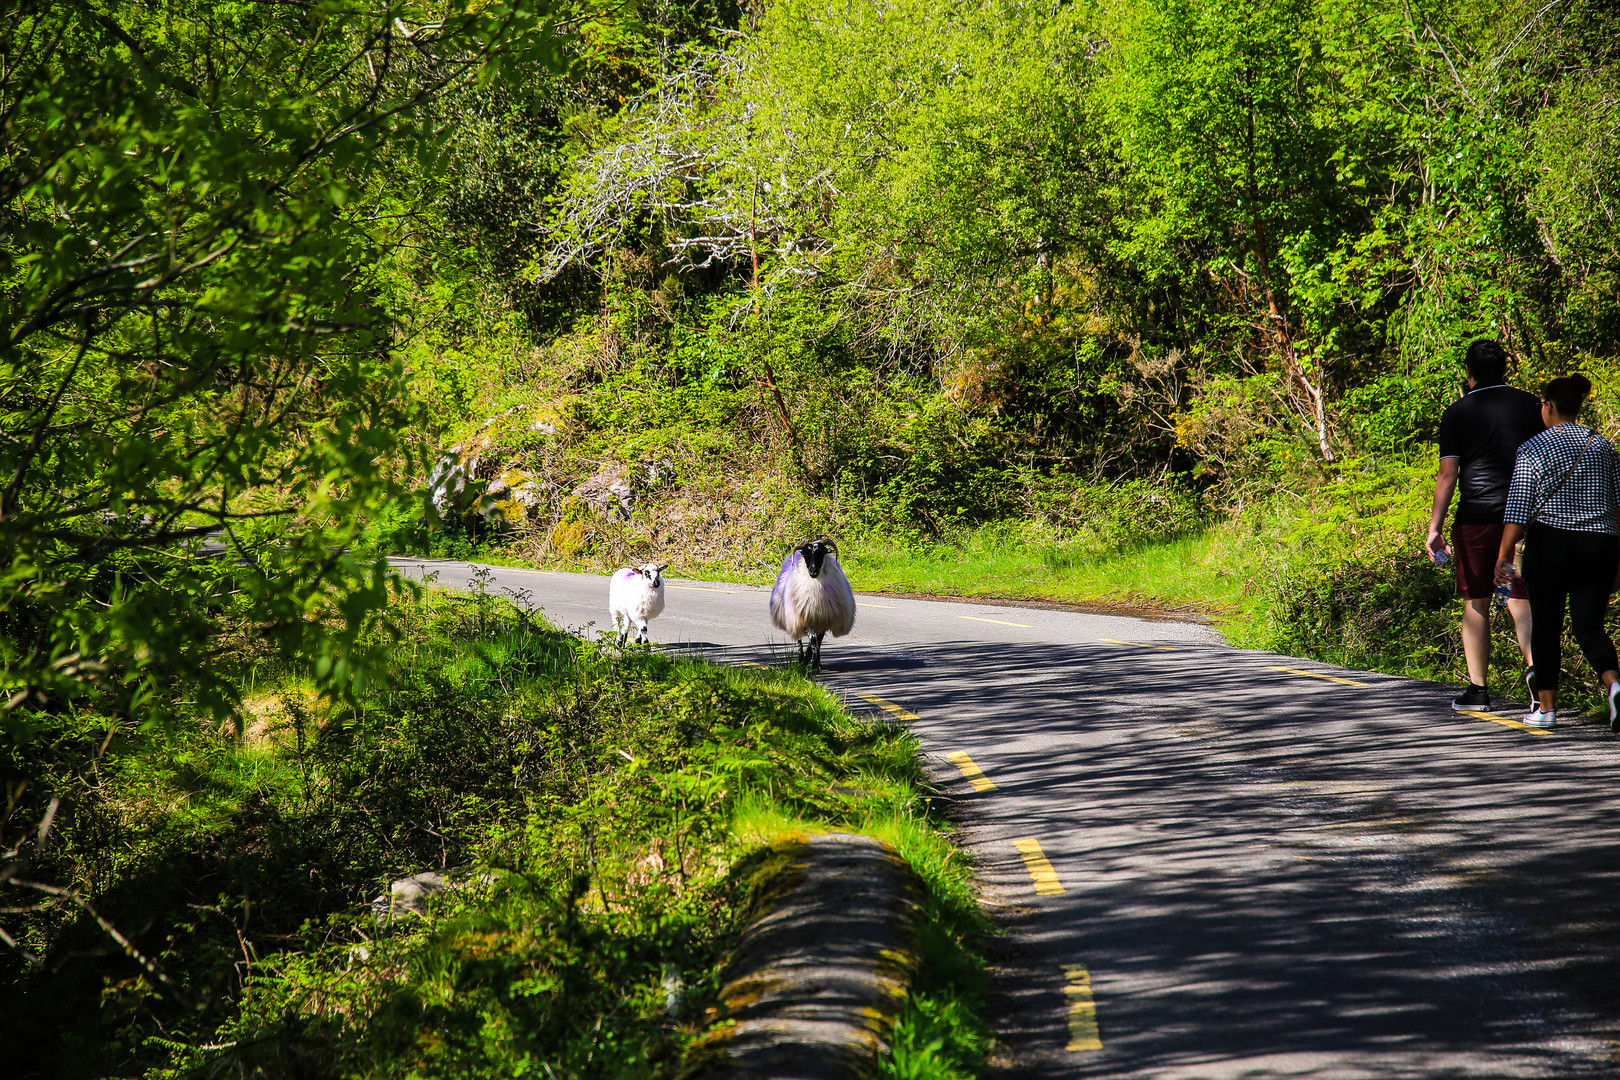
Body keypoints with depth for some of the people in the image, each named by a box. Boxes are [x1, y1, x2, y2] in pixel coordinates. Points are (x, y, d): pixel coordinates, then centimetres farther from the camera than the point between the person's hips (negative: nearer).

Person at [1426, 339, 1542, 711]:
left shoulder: (1458, 413, -3)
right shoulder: (1531, 406, 4)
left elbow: (1448, 474, -8)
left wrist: (1434, 527, -6)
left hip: (1476, 516, -2)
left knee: (1476, 603, 7)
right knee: (1519, 598, 8)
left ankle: (1477, 689, 9)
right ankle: (1534, 663, -18)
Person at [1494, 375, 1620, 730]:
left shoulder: (1533, 449, -4)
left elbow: (1518, 509, -7)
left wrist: (1504, 557, -3)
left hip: (1549, 544, -3)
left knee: (1545, 625, 9)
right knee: (1589, 626, 4)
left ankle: (1546, 706, 12)